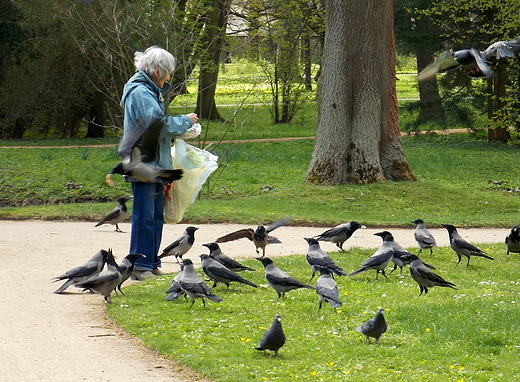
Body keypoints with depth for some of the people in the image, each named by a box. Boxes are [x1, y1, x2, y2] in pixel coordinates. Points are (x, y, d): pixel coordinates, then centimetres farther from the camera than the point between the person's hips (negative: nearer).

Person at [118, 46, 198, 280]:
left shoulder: (150, 91, 18)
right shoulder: (140, 93, -15)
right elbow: (159, 124, -22)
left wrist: (180, 128, 10)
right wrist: (186, 121, -9)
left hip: (155, 164, 10)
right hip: (143, 164, -10)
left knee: (156, 216, 12)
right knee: (145, 216, -8)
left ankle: (151, 263, 17)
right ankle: (140, 267, -7)